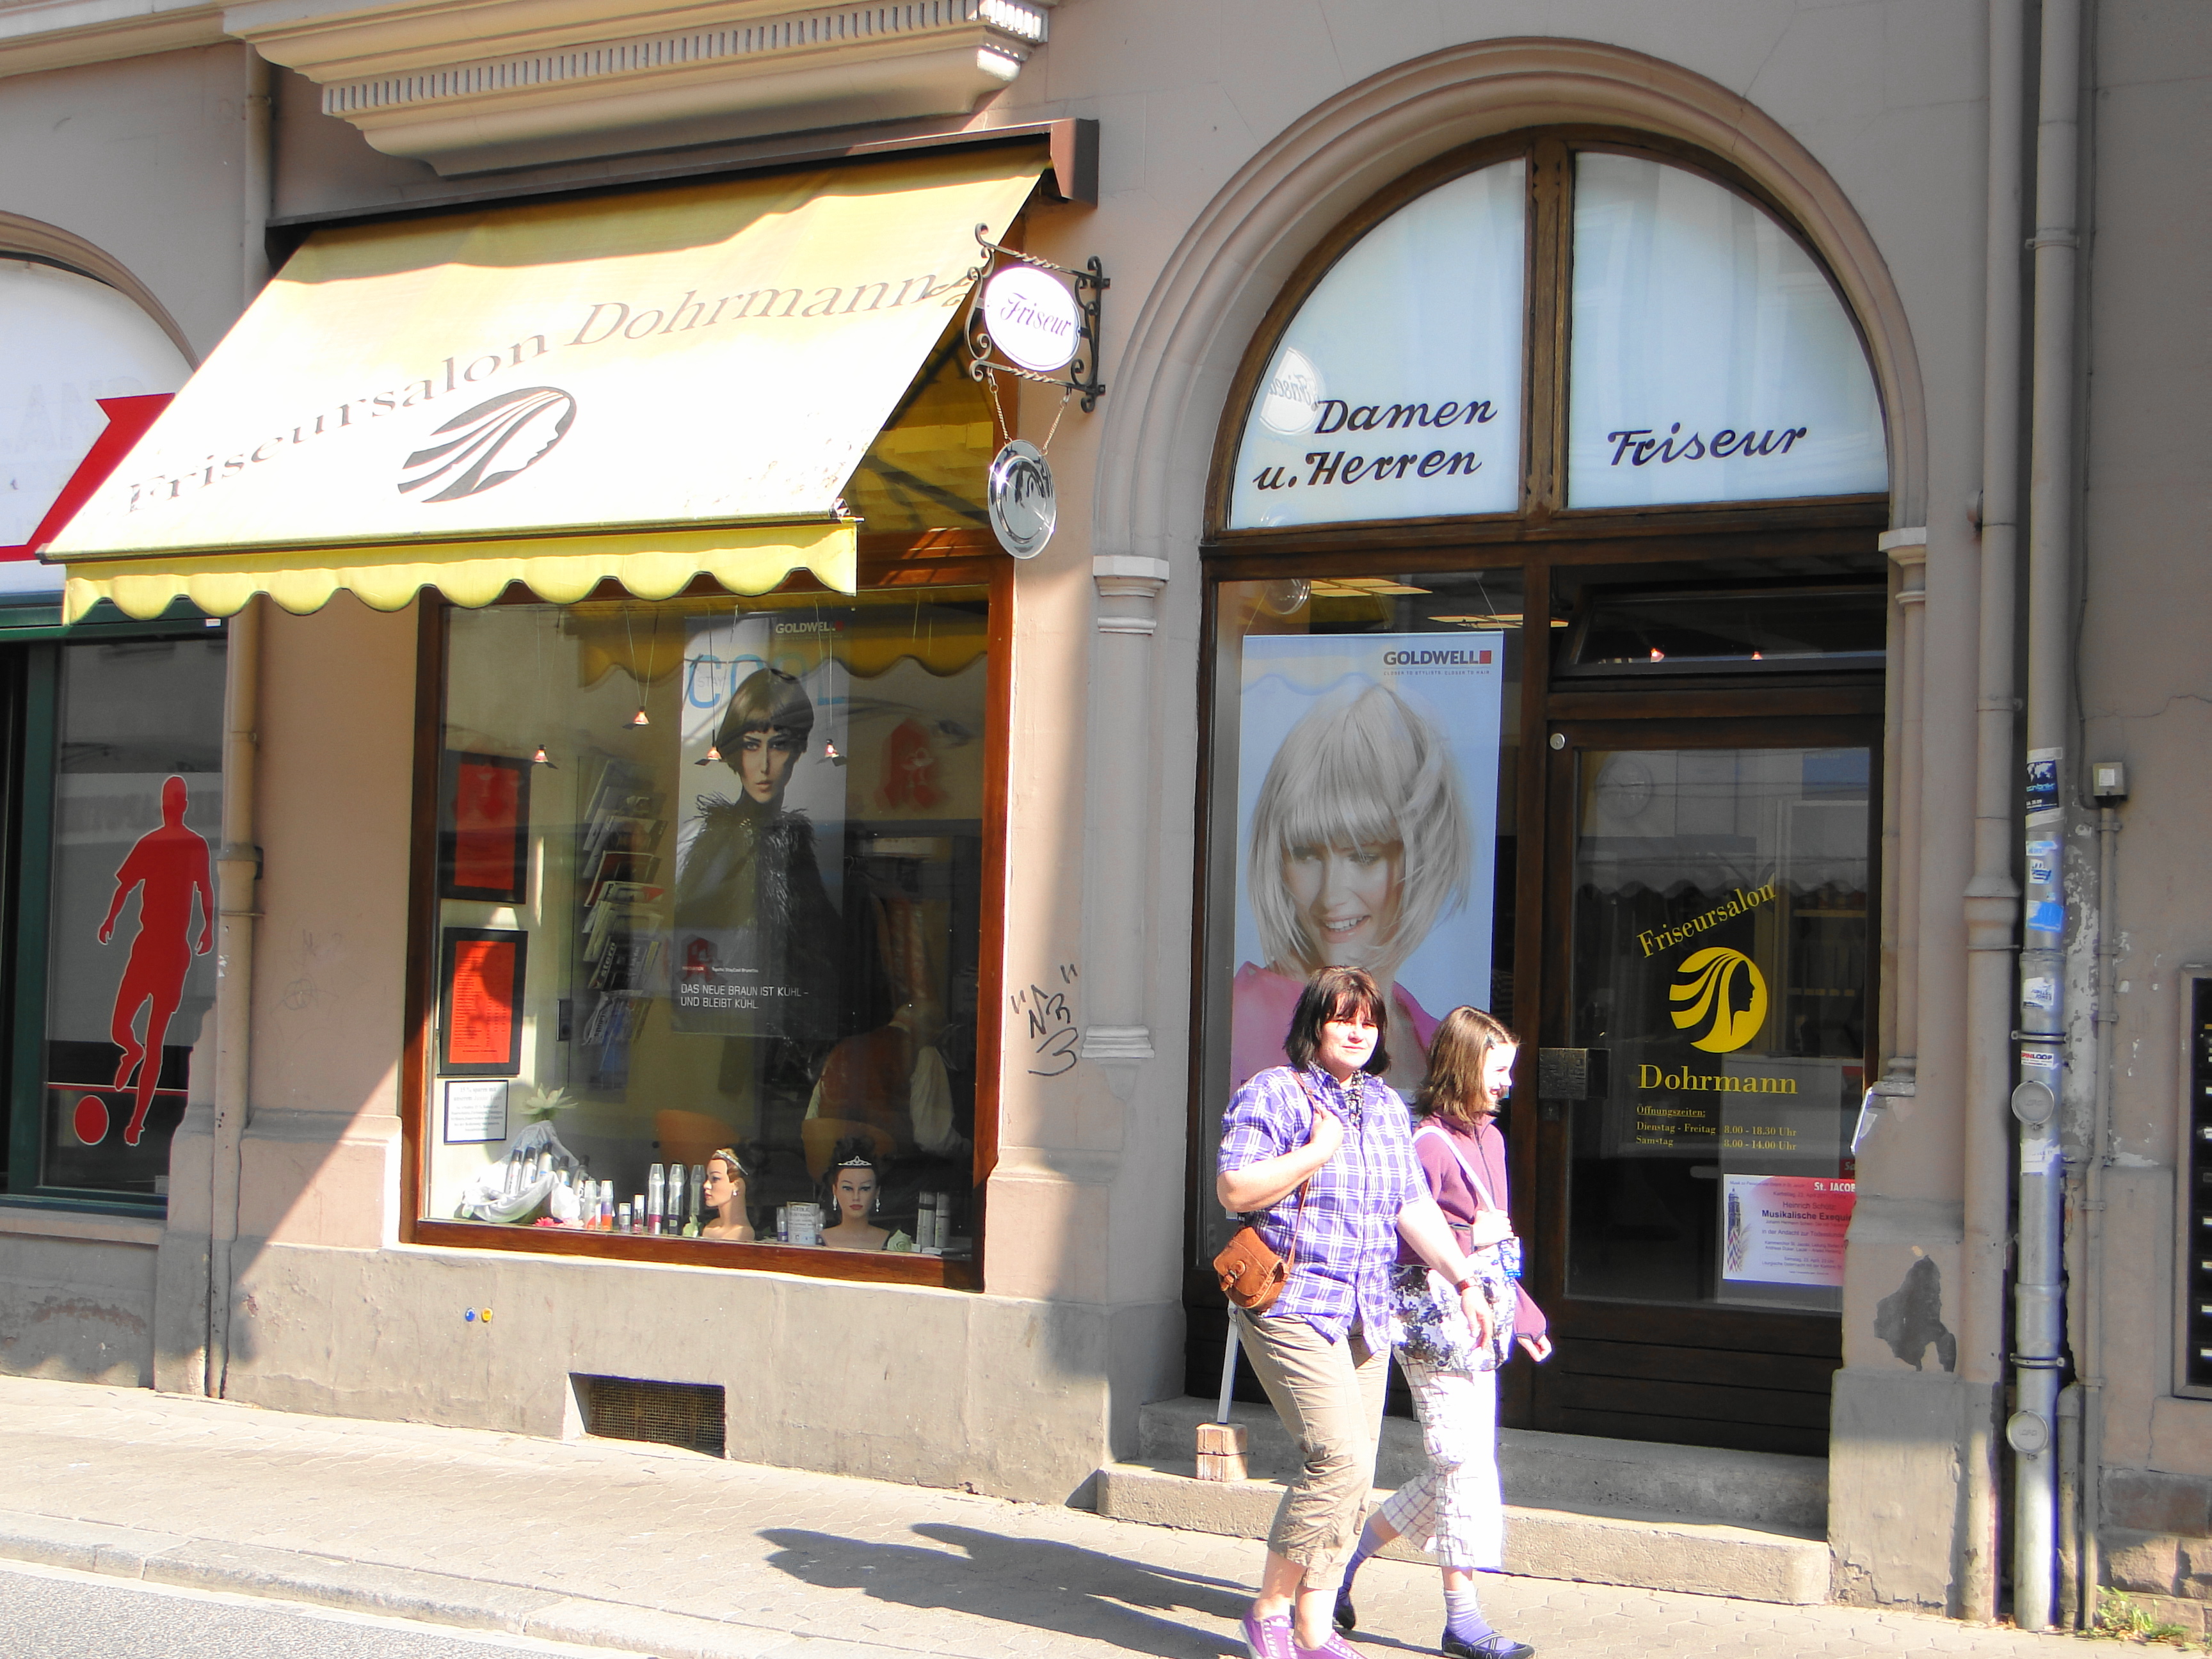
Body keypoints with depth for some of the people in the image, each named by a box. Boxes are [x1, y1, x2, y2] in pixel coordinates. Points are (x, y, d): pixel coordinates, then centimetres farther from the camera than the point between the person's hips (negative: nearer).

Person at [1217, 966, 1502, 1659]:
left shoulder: (1388, 1107, 16)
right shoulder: (1272, 1094, -5)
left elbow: (1413, 1205, 16)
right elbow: (1233, 1190, -13)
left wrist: (1463, 1278, 9)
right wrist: (1317, 1152, -15)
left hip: (1367, 1313, 7)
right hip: (1291, 1306, -7)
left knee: (1352, 1478, 4)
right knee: (1340, 1457, -17)